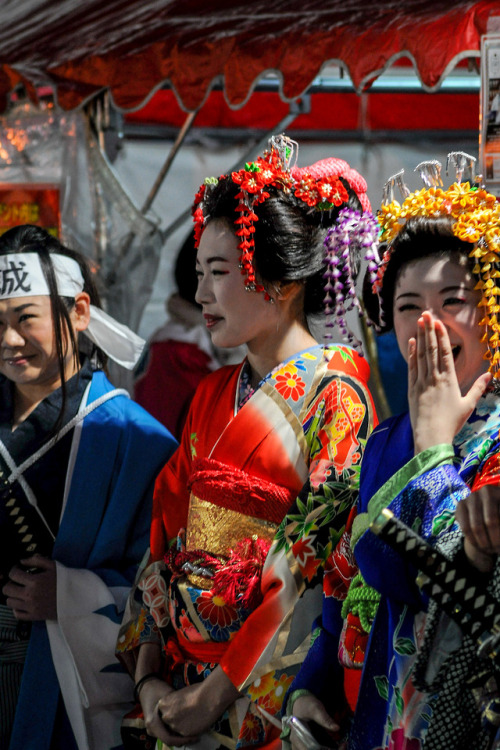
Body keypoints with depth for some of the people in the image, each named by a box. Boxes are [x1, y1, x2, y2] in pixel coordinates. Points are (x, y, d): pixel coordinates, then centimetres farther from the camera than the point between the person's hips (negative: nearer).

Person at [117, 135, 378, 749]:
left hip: (268, 692, -6)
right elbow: (168, 538, 8)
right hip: (180, 678, 6)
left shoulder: (336, 396, -10)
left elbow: (317, 562, -16)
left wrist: (220, 693, -16)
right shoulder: (212, 397, 11)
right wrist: (149, 675, -3)